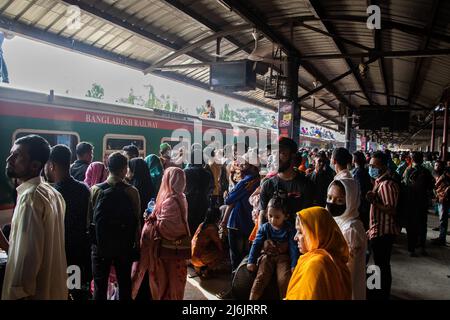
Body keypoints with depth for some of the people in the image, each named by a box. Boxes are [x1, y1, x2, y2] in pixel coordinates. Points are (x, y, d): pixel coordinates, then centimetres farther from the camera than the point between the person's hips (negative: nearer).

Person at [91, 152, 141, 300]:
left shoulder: (95, 190, -9)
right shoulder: (132, 192, -12)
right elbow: (137, 220, -8)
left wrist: (94, 239, 12)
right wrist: (136, 243, 5)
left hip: (101, 245, 1)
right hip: (125, 246, 0)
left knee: (100, 287, 12)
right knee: (125, 285, 14)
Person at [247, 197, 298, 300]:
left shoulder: (289, 229, -6)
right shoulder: (264, 228, -2)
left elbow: (294, 248, -7)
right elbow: (256, 245, 0)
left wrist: (294, 265, -16)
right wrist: (251, 261, -6)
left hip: (283, 257, -1)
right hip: (267, 256, 1)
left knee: (284, 279, -24)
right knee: (261, 277, -20)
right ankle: (252, 297, -18)